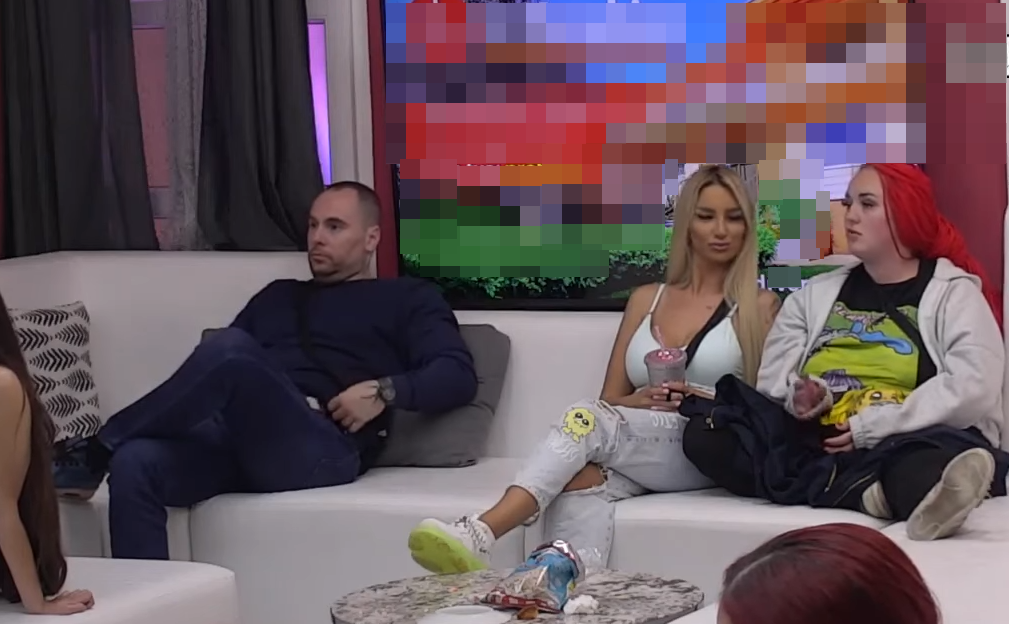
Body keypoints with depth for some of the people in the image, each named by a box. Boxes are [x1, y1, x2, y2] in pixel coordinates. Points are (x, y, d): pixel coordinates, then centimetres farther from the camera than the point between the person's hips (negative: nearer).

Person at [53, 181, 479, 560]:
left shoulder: (406, 299, 19)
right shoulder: (278, 296, 35)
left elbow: (458, 376, 5)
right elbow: (218, 371, 27)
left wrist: (385, 391, -12)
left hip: (324, 450, -5)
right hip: (239, 439, 5)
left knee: (229, 348, -32)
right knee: (134, 464, -29)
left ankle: (96, 452, -17)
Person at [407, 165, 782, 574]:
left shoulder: (758, 305, 10)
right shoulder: (645, 299, 21)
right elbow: (610, 401, 17)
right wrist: (643, 400, -6)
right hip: (634, 452, 4)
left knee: (588, 419, -33)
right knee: (582, 480, -35)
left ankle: (481, 536, -49)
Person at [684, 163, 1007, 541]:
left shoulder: (953, 293, 9)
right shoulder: (815, 295, 23)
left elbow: (974, 388, -9)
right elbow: (773, 378, 13)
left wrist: (874, 426, -16)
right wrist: (797, 396, -11)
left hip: (909, 445, -4)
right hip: (817, 449, 4)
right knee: (704, 434, -22)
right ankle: (868, 494, -37)